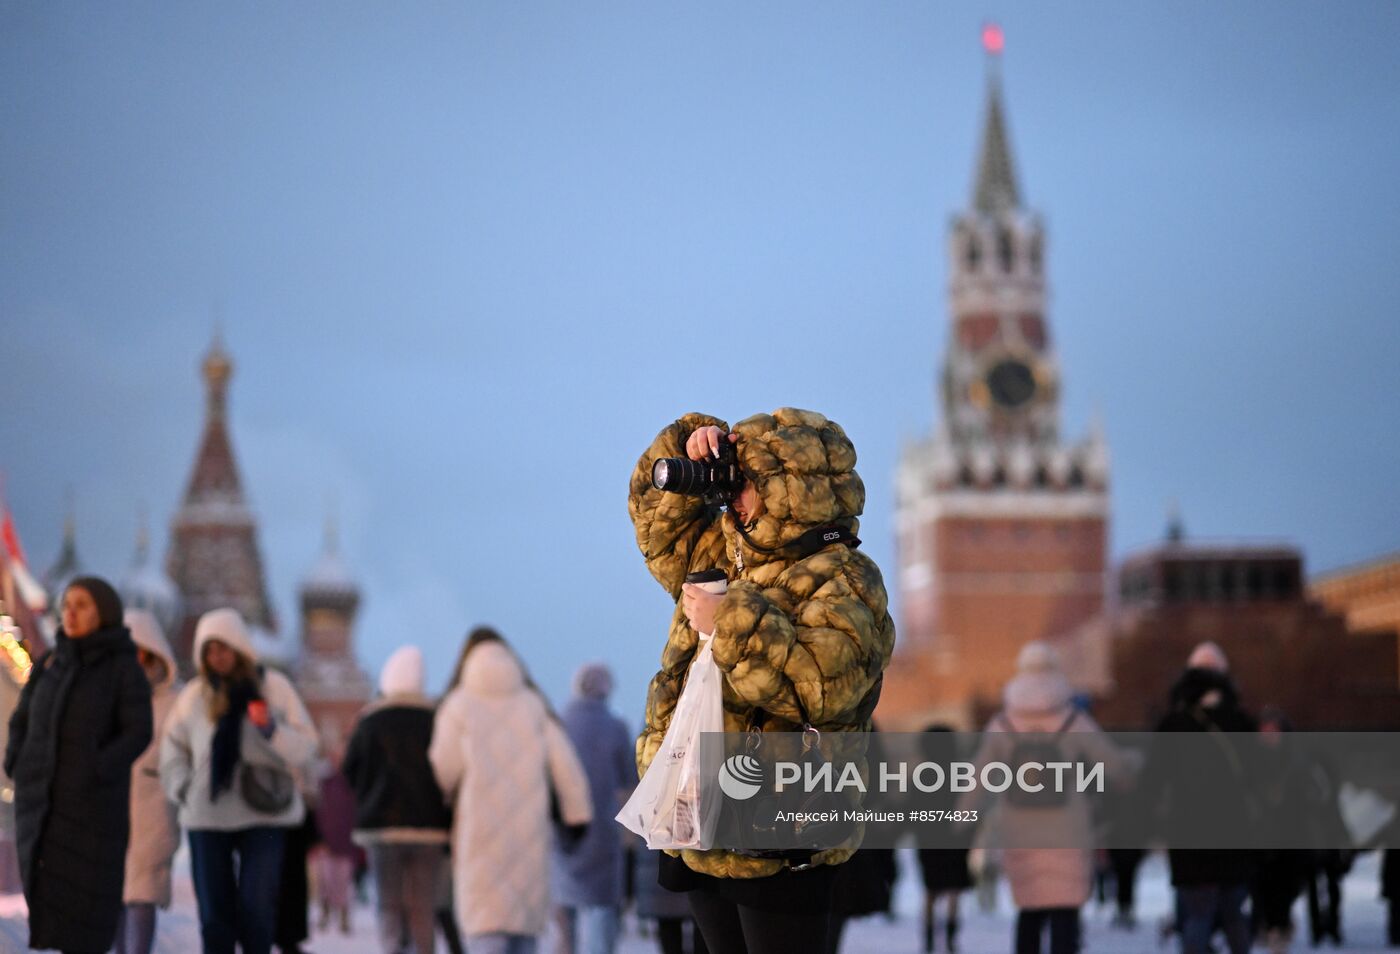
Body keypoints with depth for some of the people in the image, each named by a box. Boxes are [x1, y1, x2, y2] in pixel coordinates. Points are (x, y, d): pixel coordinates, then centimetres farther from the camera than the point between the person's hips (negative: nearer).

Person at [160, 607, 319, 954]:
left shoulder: (273, 686, 0)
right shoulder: (194, 695, 4)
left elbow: (306, 748, -2)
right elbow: (173, 747, 20)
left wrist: (271, 728, -18)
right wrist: (182, 789, 6)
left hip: (264, 815, -2)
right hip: (207, 818, 2)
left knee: (256, 908, -9)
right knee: (214, 911, 3)